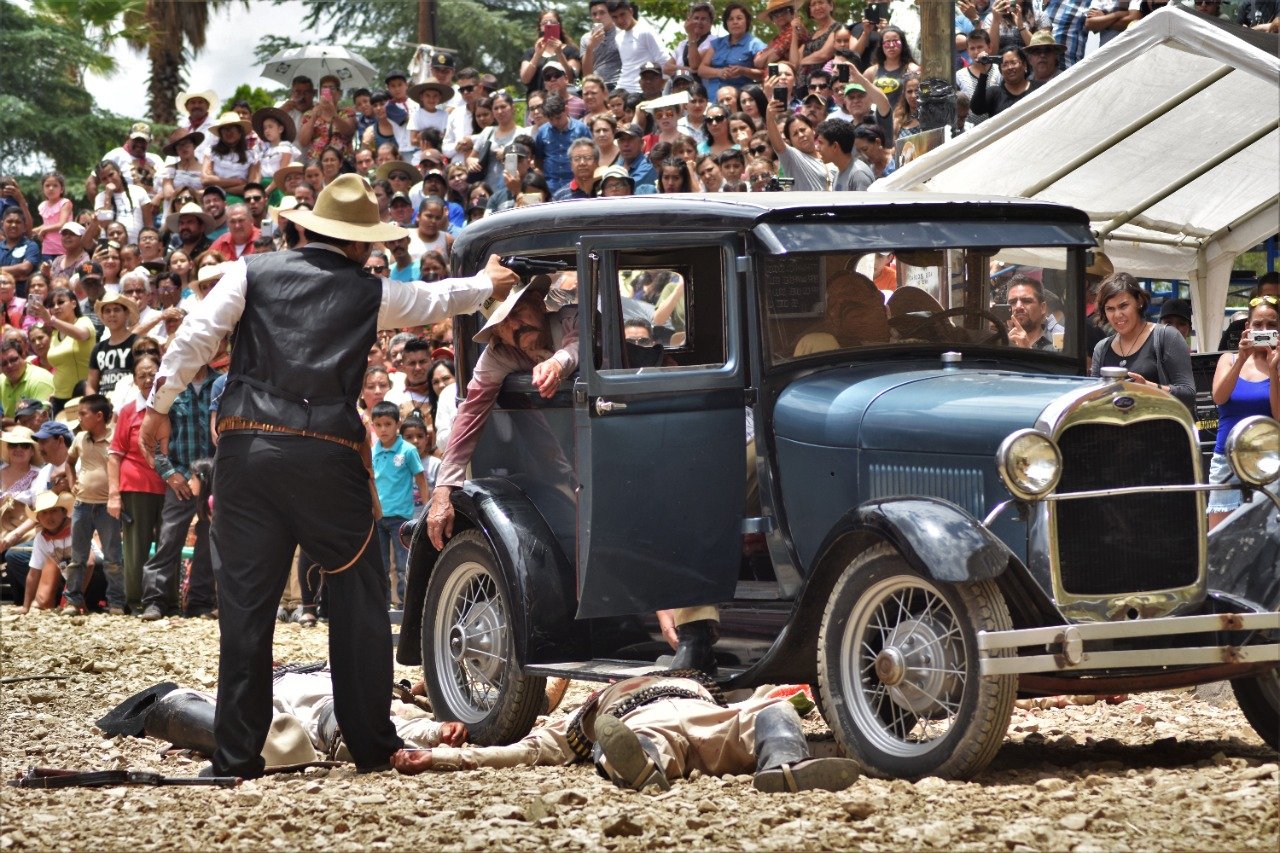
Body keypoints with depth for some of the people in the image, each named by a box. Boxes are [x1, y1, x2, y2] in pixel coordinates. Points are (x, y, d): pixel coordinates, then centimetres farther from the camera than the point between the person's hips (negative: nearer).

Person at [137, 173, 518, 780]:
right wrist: (489, 282, 45)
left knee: (245, 601, 4)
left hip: (246, 450, 1)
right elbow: (439, 300, 26)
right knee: (357, 599, 10)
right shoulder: (370, 293, 9)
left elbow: (196, 335, -1)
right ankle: (372, 745, 11)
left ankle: (236, 757, 3)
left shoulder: (252, 273, 9)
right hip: (326, 454, -1)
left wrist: (159, 404, 4)